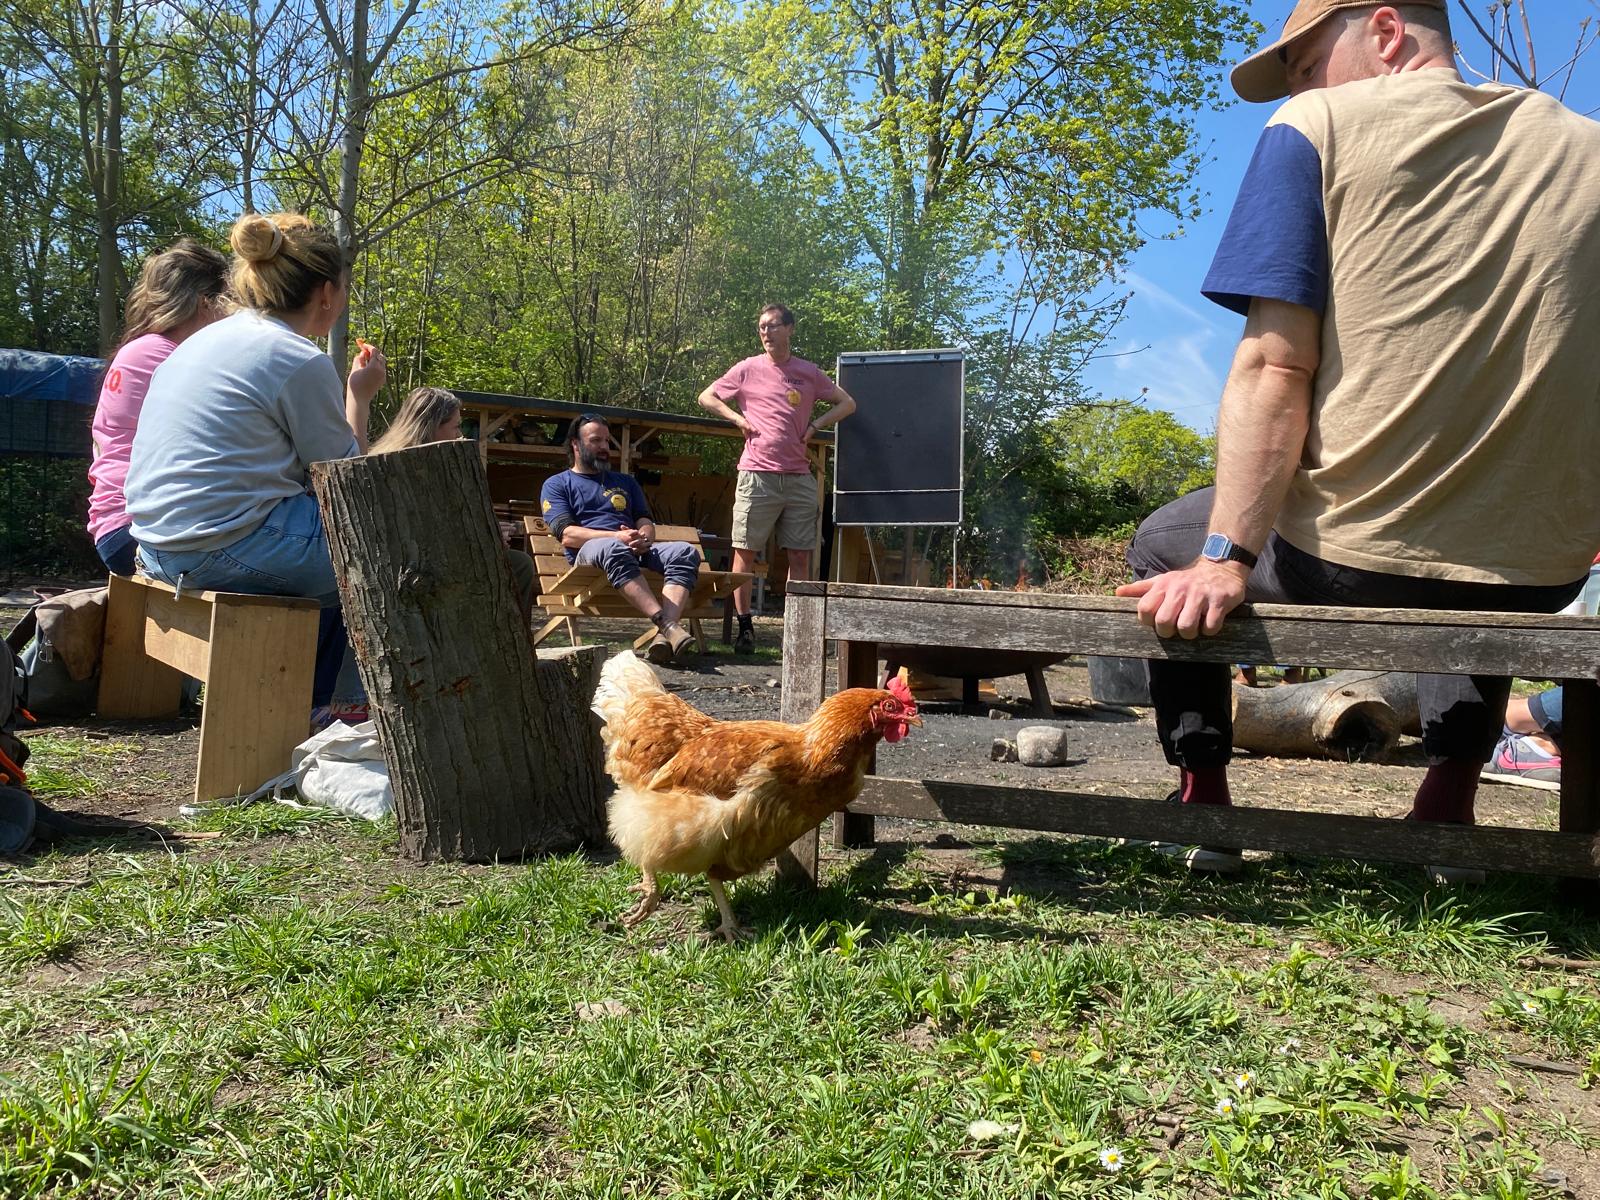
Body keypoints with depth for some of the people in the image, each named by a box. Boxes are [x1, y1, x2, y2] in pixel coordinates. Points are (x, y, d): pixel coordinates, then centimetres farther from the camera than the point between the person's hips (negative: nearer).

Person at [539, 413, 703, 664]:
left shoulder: (625, 482, 32)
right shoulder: (557, 484, 16)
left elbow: (646, 522, 19)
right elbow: (567, 536, -2)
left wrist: (644, 537, -8)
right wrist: (617, 537, -16)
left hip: (636, 550, 4)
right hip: (588, 553, -4)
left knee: (685, 552, -27)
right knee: (614, 549, -41)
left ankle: (663, 635, -48)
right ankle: (667, 624, -53)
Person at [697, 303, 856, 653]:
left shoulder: (809, 373, 10)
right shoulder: (748, 369, 6)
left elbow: (847, 403, 18)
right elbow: (706, 397, 13)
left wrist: (815, 425, 4)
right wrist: (738, 419, -2)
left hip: (799, 477, 2)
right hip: (757, 476, -2)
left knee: (800, 556, 3)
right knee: (745, 552, 0)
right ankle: (744, 626, 10)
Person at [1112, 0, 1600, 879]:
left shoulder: (1317, 127, -2)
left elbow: (1274, 369, -13)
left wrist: (1226, 557, -15)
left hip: (1350, 562, -5)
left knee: (1164, 547, 26)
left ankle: (1201, 805, 25)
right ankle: (1451, 791, 29)